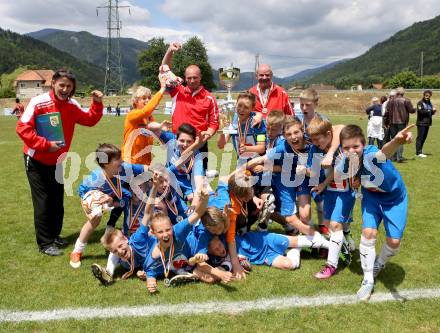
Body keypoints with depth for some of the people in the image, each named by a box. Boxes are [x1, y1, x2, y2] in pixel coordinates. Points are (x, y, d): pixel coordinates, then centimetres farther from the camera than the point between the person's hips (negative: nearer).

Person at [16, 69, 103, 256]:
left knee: (57, 200, 13)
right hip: (36, 161, -5)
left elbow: (89, 120, 0)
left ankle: (54, 235, 29)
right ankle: (45, 243, 8)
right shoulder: (38, 102, -19)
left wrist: (97, 104, -15)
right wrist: (45, 144, -27)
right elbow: (22, 128, -21)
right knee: (43, 202, -1)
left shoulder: (72, 105, -3)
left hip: (57, 161, 5)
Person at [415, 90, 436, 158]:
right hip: (421, 123, -7)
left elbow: (430, 113, 18)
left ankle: (419, 150, 18)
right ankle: (418, 152, -6)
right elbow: (421, 111, -19)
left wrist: (433, 111, -3)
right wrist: (430, 110, -19)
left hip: (427, 123, 7)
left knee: (424, 137, 10)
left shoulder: (429, 103, 16)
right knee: (420, 137, -7)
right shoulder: (420, 103, -6)